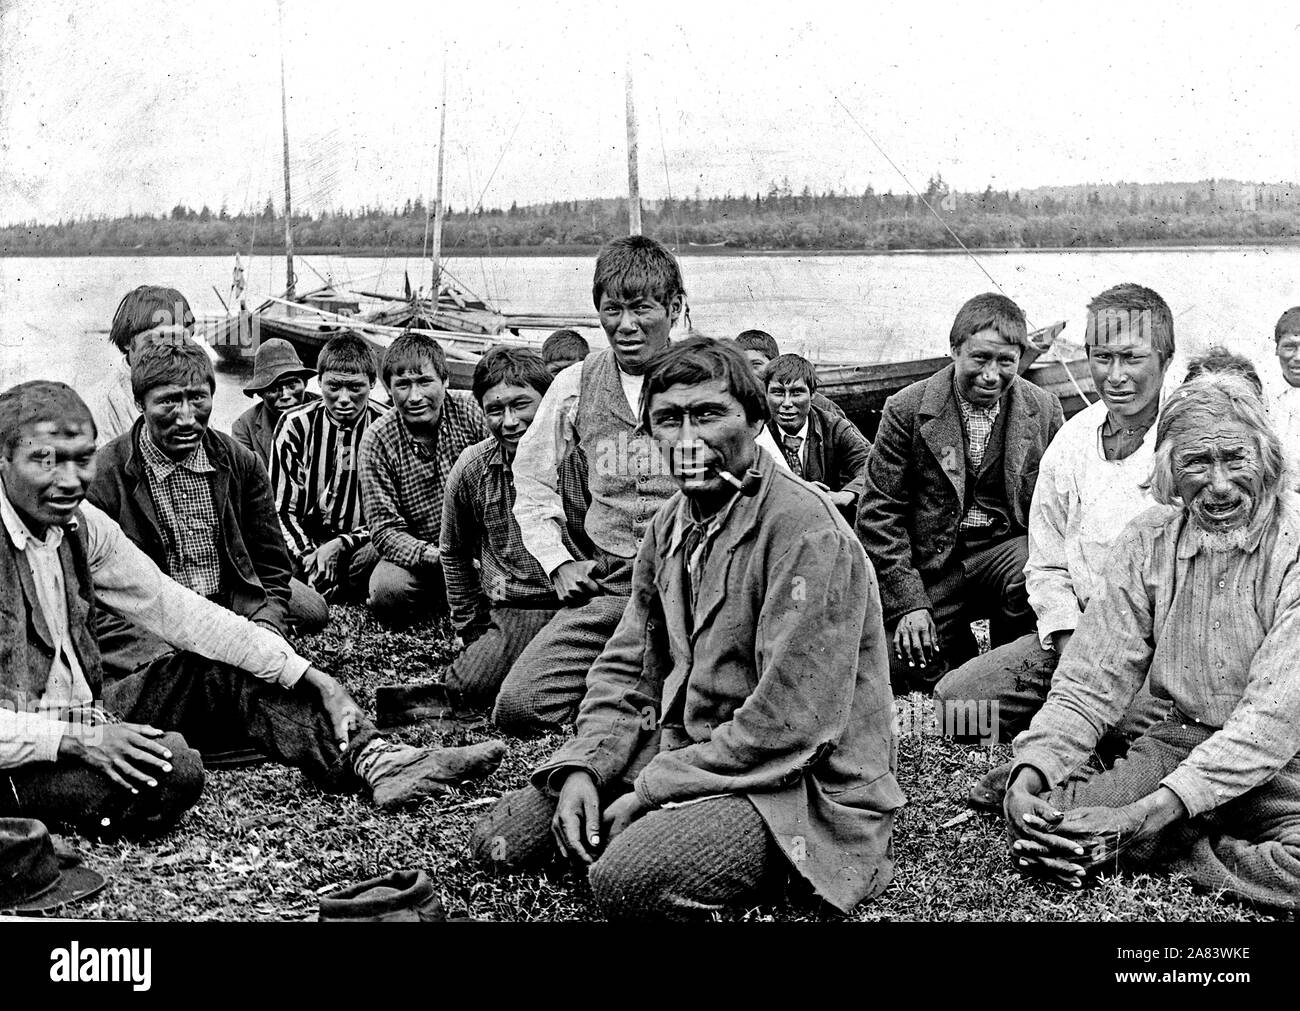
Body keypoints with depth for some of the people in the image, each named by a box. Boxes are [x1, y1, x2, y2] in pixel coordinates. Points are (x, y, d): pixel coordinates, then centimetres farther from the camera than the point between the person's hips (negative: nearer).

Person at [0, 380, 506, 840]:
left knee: (229, 668, -1)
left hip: (86, 714, 8)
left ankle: (377, 761, -5)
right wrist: (78, 739, -31)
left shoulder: (79, 523, 1)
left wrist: (307, 674, -5)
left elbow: (170, 606, 0)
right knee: (172, 772, -31)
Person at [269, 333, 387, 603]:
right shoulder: (294, 425, -3)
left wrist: (341, 545, -22)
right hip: (306, 542, 1)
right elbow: (281, 509, -2)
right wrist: (308, 555, -20)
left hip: (361, 543, -1)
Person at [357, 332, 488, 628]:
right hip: (418, 555, 0)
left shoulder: (473, 412, -10)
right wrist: (433, 556, -30)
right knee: (386, 591, -30)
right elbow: (385, 529, -11)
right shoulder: (377, 440, -9)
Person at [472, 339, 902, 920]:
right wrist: (581, 767, -7)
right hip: (682, 749, 7)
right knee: (500, 841, -2)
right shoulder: (669, 524, 8)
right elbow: (626, 670, 11)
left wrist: (654, 790, -17)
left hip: (801, 783, -7)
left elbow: (789, 724, -24)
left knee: (627, 878, -31)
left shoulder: (804, 528, -19)